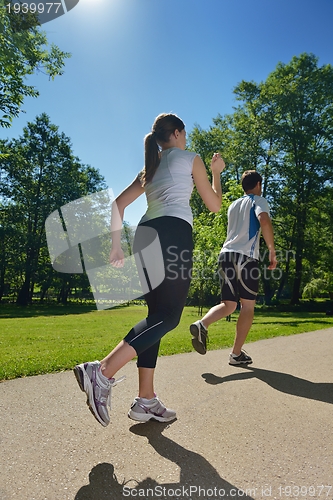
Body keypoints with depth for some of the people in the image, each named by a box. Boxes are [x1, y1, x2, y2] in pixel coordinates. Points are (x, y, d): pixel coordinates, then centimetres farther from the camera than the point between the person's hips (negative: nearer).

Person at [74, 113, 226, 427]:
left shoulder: (149, 168, 28)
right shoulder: (190, 159, 12)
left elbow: (119, 203, 18)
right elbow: (215, 205, 15)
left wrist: (116, 244, 13)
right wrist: (216, 172, 31)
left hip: (145, 235, 7)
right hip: (173, 232, -7)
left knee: (157, 315, 7)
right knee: (169, 315, -10)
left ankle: (146, 402, 7)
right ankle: (102, 372, -25)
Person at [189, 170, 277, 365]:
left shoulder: (233, 205, 25)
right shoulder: (258, 200, 6)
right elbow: (264, 222, -16)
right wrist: (272, 251, -10)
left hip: (226, 254, 6)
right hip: (246, 256, -6)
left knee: (228, 305, 9)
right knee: (248, 305, 5)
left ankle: (202, 324, -18)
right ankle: (237, 354, 7)